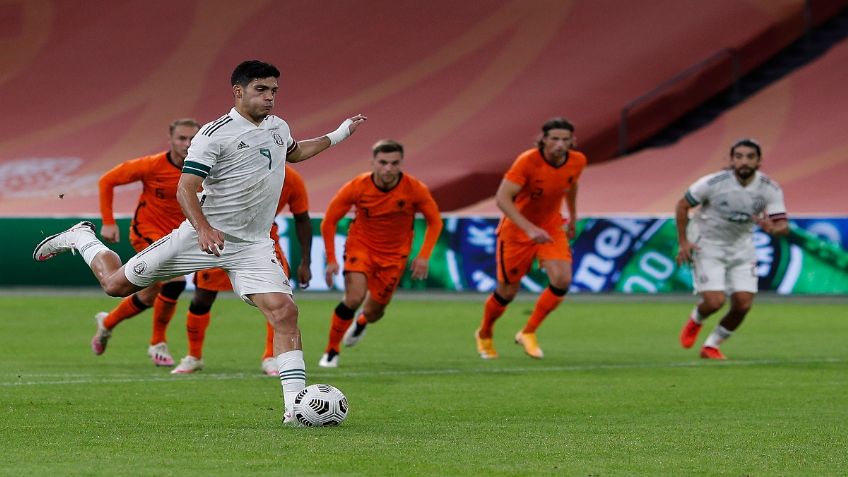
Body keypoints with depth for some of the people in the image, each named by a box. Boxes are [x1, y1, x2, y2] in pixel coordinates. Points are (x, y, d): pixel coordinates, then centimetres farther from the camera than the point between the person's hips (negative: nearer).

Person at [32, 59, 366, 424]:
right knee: (116, 284, 5)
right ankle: (82, 239, 36)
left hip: (253, 245, 4)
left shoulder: (278, 128, 9)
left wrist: (338, 135, 29)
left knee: (284, 312, -17)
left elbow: (294, 153, 36)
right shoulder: (215, 134, -14)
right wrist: (203, 229, -35)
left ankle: (295, 407, -16)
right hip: (204, 235, -4)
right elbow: (185, 190, -19)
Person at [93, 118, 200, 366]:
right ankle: (158, 344, -7)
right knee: (175, 281, -26)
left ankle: (107, 322, 39)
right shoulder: (152, 166, -19)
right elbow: (106, 181, -9)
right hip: (147, 231, -5)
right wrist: (108, 222, -11)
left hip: (176, 235, 5)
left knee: (149, 296, 9)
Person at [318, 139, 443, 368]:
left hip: (394, 255, 1)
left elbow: (435, 221, -3)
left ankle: (361, 323, 47)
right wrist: (331, 260, -12)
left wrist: (424, 256, -14)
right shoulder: (357, 187, -19)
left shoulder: (415, 190, -18)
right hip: (360, 246, -1)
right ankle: (331, 351, -5)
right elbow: (329, 222, -8)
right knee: (354, 297, -24)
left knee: (375, 310, 6)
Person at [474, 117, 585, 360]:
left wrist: (573, 217, 26)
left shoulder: (577, 162, -10)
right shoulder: (527, 161, -27)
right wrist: (529, 229, -42)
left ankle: (528, 333, 0)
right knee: (507, 292, 6)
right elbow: (502, 198, -33)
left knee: (562, 280, -19)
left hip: (551, 228, 4)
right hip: (516, 231, -4)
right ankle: (484, 335, 37)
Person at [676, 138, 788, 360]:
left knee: (743, 304, -5)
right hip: (707, 246, -4)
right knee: (715, 302, -17)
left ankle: (711, 346, 19)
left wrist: (773, 228, -38)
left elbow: (783, 225, -15)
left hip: (741, 248, 4)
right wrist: (683, 242, -12)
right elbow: (682, 206, -9)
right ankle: (695, 321, 21)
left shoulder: (770, 189, -14)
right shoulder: (713, 183, -23)